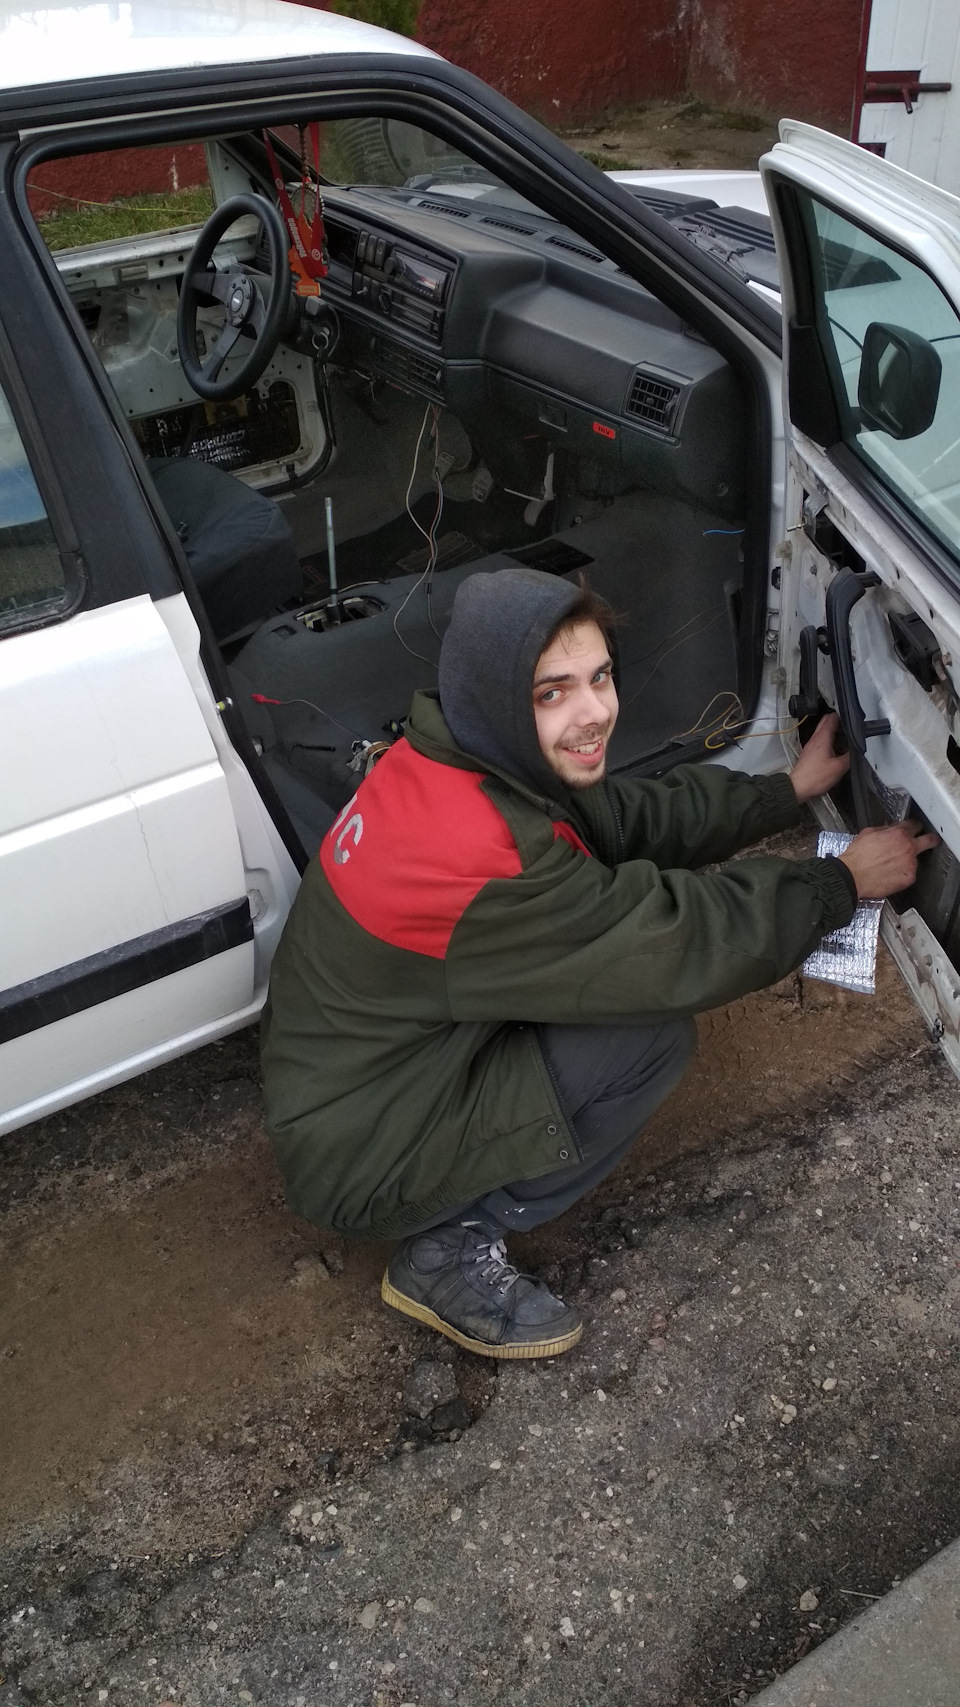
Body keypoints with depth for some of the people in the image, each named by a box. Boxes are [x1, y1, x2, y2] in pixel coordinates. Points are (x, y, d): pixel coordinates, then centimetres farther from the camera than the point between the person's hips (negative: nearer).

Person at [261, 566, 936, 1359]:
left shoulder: (454, 754, -7)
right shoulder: (476, 856, -34)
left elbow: (631, 818, 3)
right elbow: (681, 946, -25)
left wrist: (790, 789, 0)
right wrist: (844, 881, -12)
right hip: (362, 1162, -9)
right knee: (655, 1031, -17)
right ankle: (450, 1257, -2)